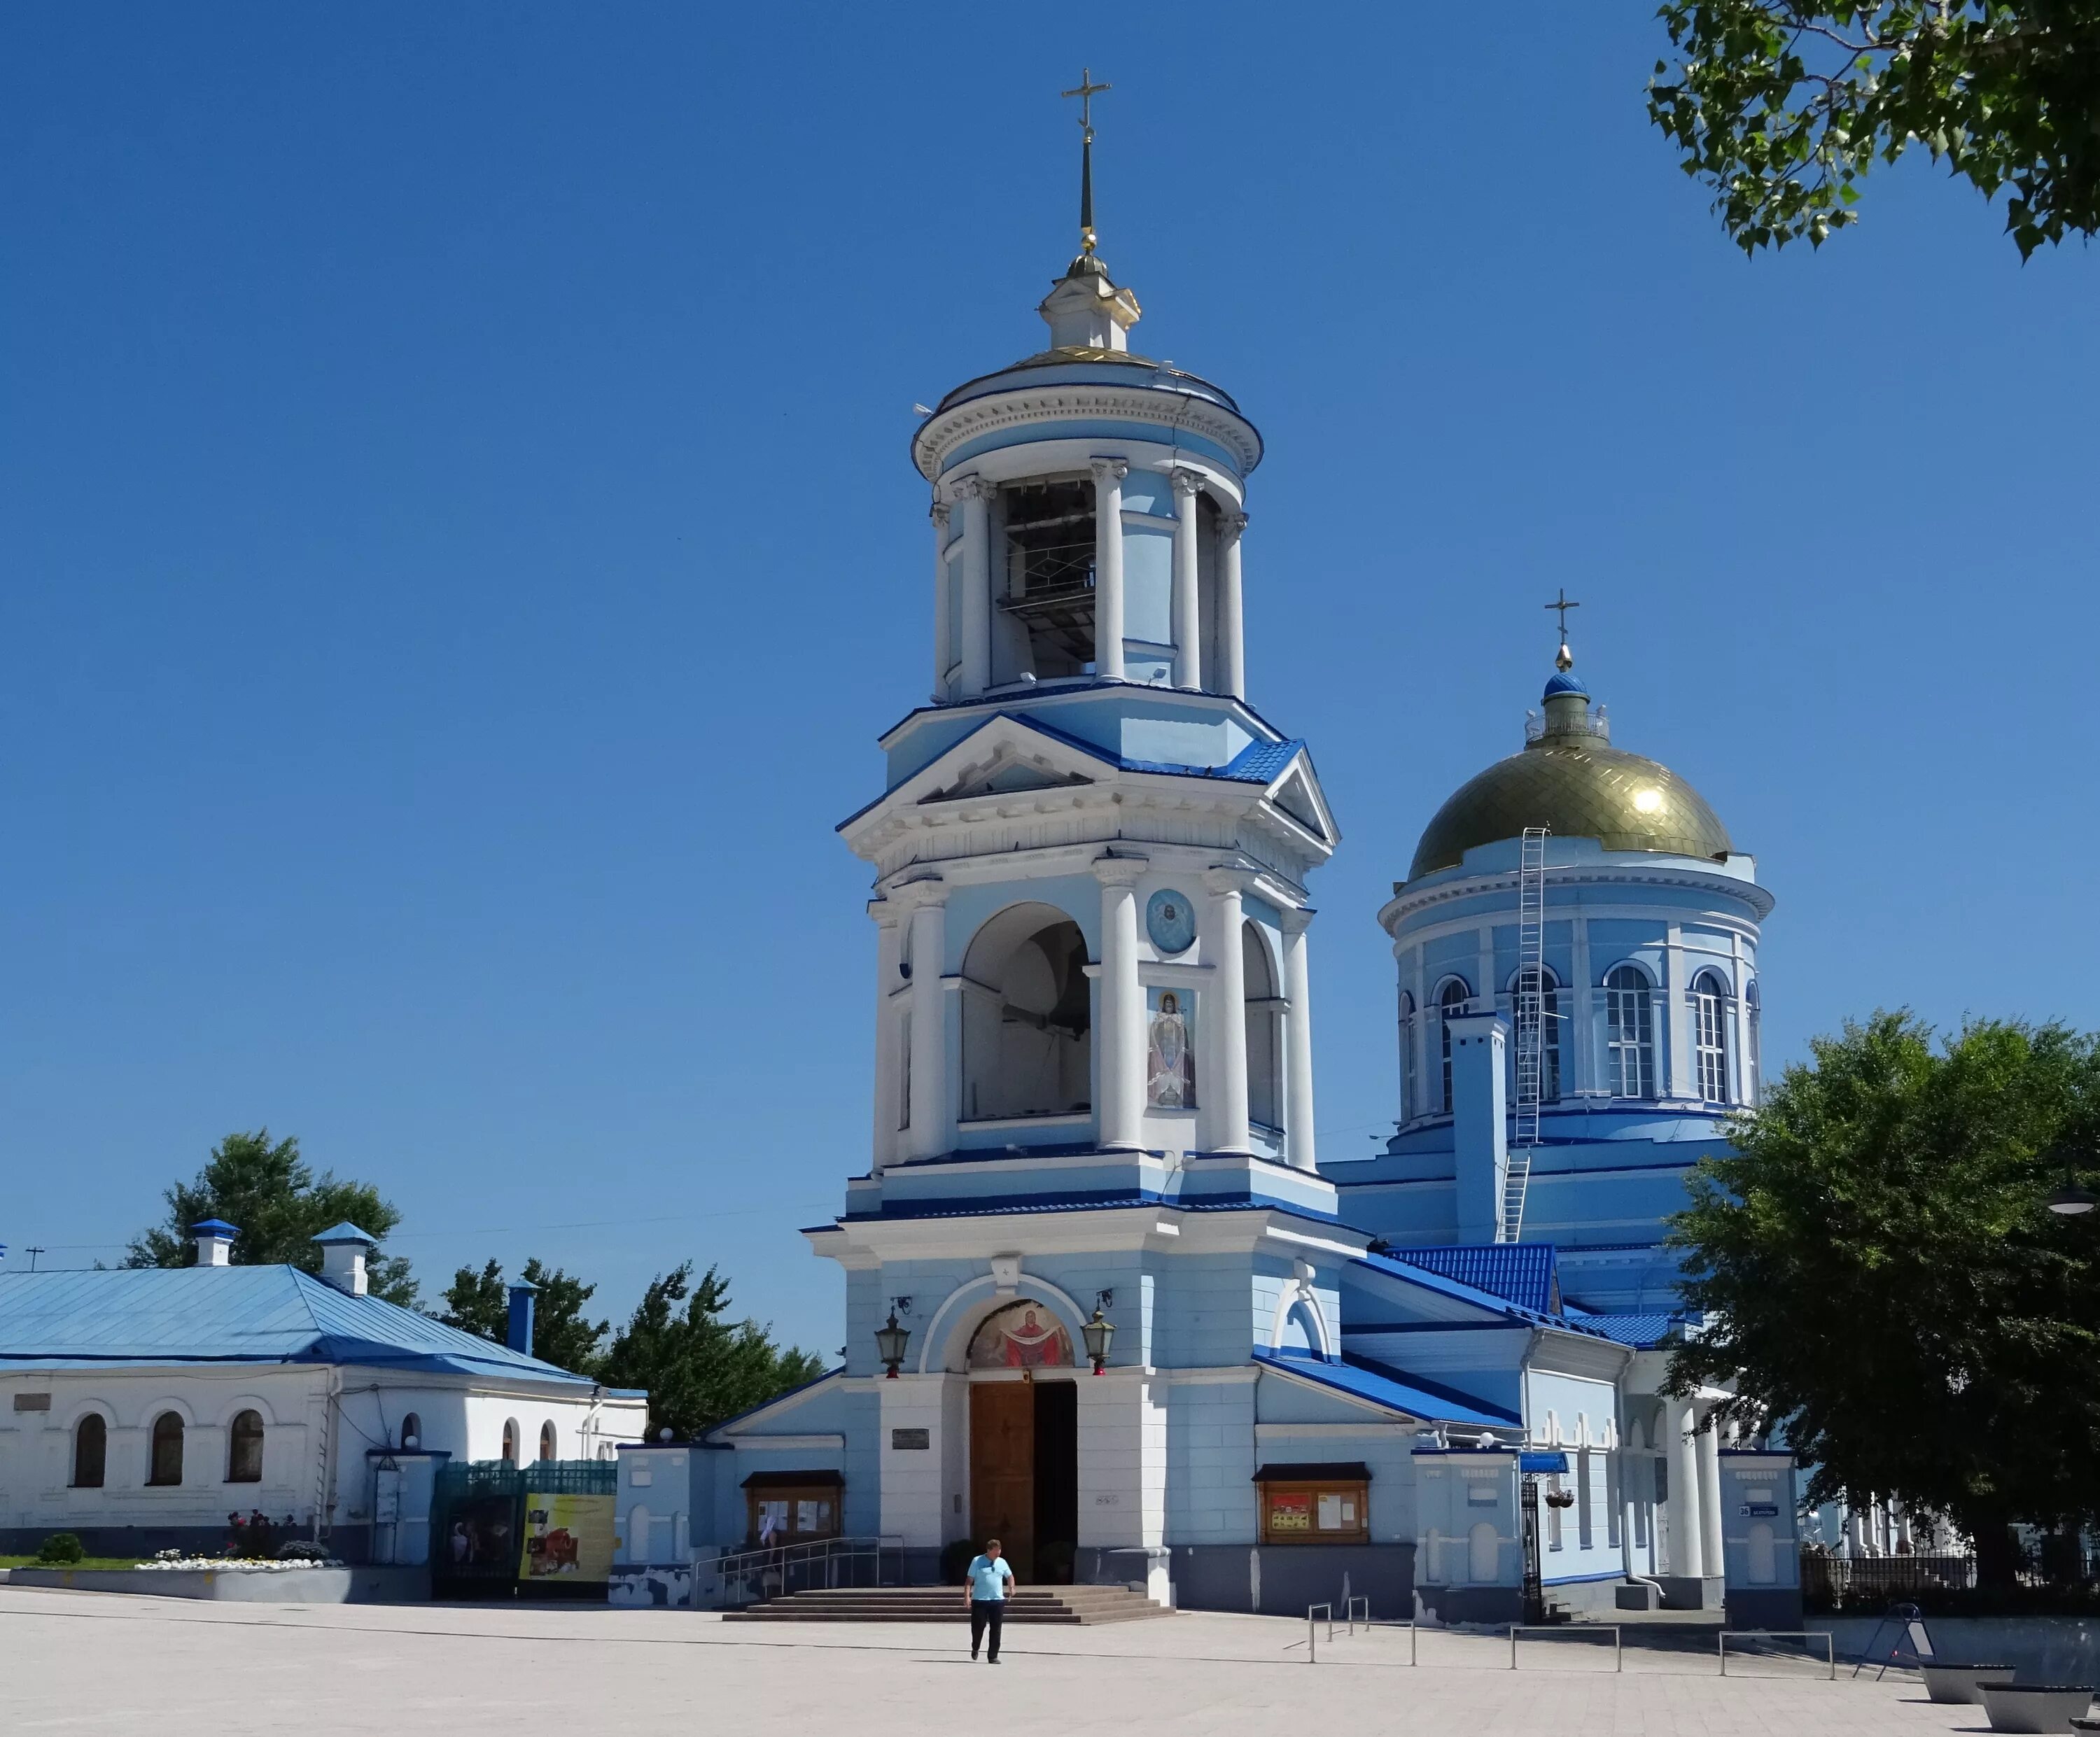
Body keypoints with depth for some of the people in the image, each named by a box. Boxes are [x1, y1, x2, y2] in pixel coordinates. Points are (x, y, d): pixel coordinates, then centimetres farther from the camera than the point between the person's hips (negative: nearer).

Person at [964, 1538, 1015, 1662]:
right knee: (978, 1627, 1)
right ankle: (975, 1648, 30)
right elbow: (970, 1579, -2)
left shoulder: (1002, 1562, 10)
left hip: (998, 1601, 3)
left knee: (996, 1630, -1)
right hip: (980, 1600, -3)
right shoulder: (977, 1561, -2)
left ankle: (993, 1656, 6)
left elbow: (1010, 1576, 25)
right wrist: (967, 1596, -11)